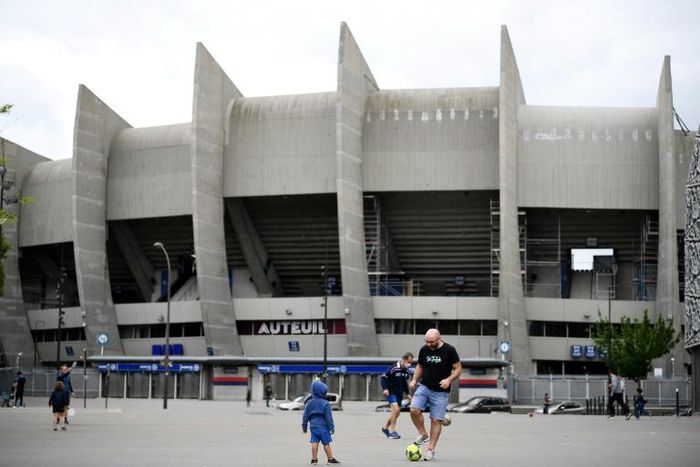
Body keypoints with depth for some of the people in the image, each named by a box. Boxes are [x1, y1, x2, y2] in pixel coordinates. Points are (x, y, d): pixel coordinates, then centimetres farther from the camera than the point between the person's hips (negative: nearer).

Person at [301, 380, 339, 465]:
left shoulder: (309, 403, 5)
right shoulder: (325, 403, -9)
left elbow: (305, 416, 9)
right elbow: (329, 417, -9)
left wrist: (304, 426, 18)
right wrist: (332, 428, -4)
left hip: (313, 426, 4)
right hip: (323, 426, -4)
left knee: (314, 442, 4)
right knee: (326, 443, 2)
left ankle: (314, 459, 0)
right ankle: (330, 459, 7)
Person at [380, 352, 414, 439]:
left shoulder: (406, 370, 5)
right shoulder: (394, 368, -18)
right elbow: (382, 377, -14)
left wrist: (407, 393, 18)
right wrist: (385, 388, -23)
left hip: (399, 393, 8)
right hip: (391, 392, -8)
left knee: (397, 412, 11)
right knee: (395, 409, -22)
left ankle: (385, 427, 31)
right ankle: (392, 431, -14)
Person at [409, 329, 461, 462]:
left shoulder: (449, 350, -8)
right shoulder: (424, 350, 4)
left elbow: (458, 369, -4)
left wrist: (448, 380, -20)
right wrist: (414, 380, 3)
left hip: (440, 392, -3)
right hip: (424, 387, 3)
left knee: (436, 420, -2)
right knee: (414, 409, -20)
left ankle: (430, 450, 7)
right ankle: (423, 435, 3)